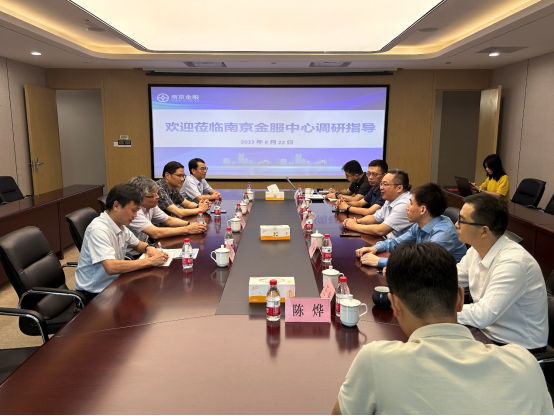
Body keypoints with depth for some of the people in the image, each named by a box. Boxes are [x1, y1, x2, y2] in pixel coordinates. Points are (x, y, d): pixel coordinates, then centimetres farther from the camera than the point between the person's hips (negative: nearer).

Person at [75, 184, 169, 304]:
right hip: (94, 293, -8)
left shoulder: (121, 226, 3)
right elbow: (111, 267, -34)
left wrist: (148, 248, -2)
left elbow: (137, 244, 22)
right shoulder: (98, 230, -23)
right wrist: (150, 261, -28)